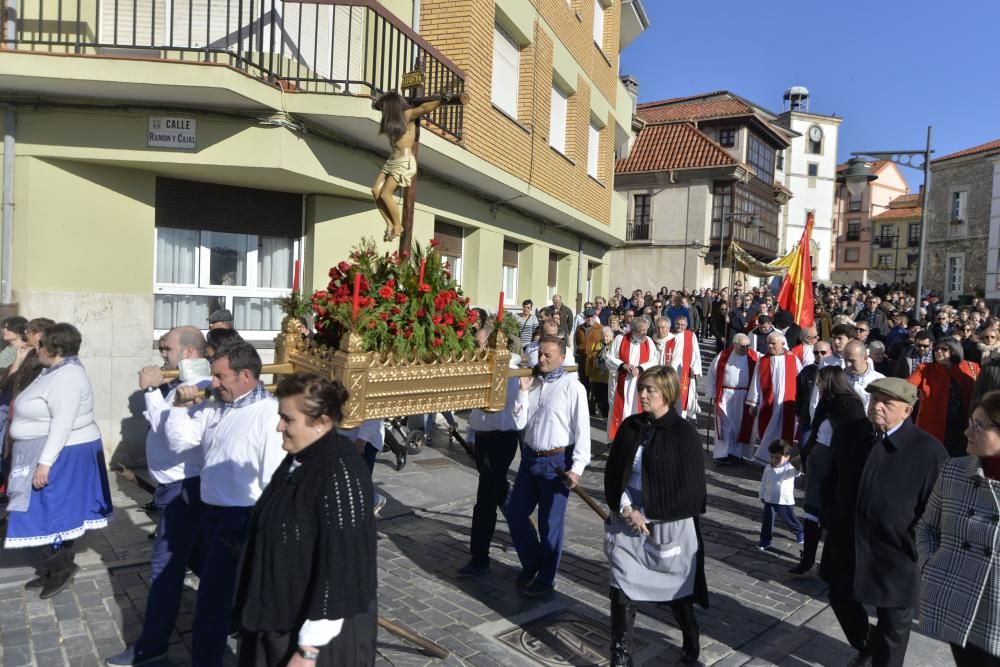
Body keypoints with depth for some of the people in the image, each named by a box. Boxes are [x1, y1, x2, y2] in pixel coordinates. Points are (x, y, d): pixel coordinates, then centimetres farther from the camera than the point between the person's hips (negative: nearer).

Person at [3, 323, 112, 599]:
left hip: (62, 455, -10)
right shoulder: (54, 372, 11)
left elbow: (62, 425, -26)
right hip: (54, 453, 10)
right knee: (56, 511, 14)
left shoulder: (66, 377, -22)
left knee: (48, 512, -2)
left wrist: (45, 462, -27)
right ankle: (57, 568, 23)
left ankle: (61, 567, 10)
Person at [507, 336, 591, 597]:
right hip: (530, 458, 6)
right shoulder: (533, 383, 7)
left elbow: (582, 429, -13)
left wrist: (577, 467, -18)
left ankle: (545, 578, 27)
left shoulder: (572, 386, -11)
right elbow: (519, 423, 4)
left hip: (556, 461, -6)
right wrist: (524, 390, -6)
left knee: (550, 523, 7)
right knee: (515, 513, 13)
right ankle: (531, 563, 37)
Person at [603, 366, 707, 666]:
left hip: (669, 526, -3)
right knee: (621, 589, 2)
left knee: (676, 591, 16)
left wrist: (647, 514, -13)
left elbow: (690, 488, -12)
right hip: (627, 522, 3)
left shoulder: (684, 433, -12)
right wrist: (625, 509, -10)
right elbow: (612, 473, 5)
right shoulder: (630, 427, 0)